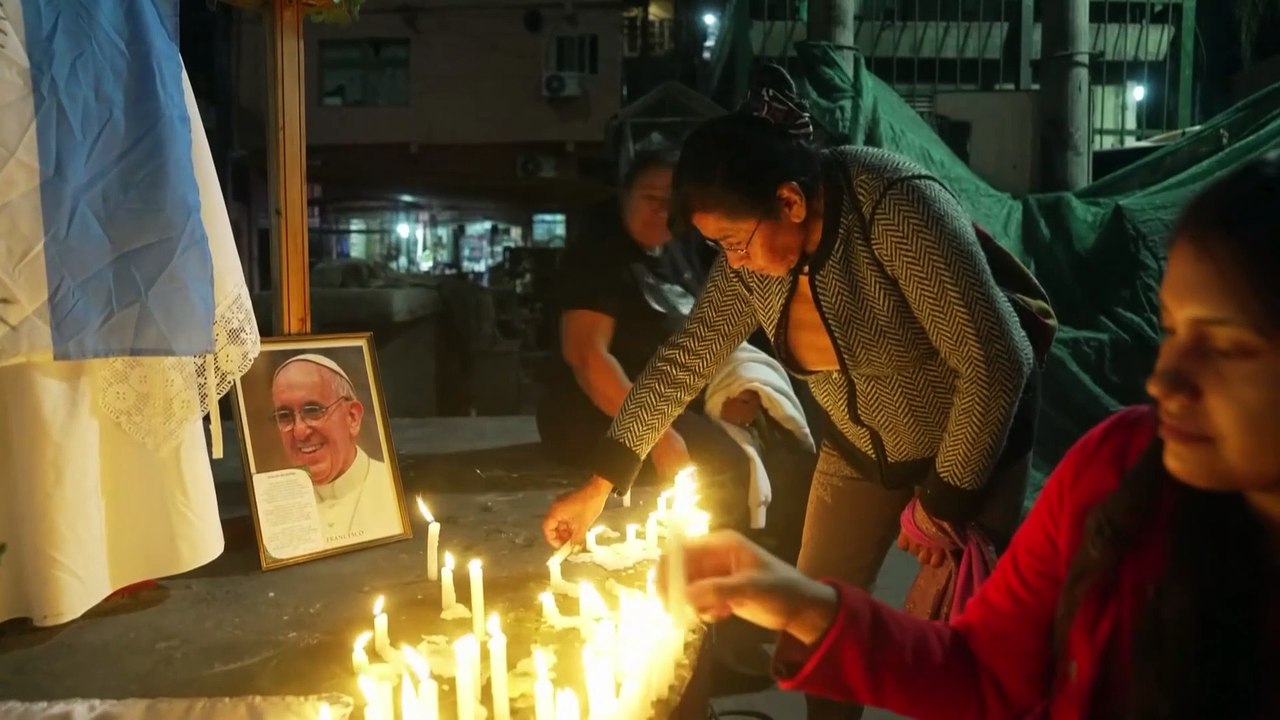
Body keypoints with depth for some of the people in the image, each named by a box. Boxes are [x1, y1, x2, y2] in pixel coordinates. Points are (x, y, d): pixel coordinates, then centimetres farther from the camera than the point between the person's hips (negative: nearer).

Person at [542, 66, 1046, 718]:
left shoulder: (898, 210, -34)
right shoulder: (753, 251, -15)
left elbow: (995, 364, -29)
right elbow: (686, 358, -6)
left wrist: (947, 499, -20)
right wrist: (599, 484, -7)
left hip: (973, 440, -5)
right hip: (859, 443, 6)